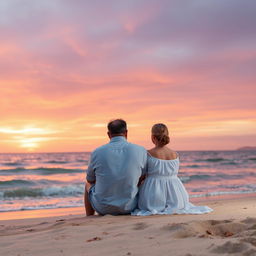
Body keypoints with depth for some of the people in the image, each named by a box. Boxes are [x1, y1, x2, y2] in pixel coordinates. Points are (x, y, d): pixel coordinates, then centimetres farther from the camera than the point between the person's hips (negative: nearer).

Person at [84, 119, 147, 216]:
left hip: (103, 207, -1)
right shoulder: (140, 151, -11)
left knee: (88, 185, 33)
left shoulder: (97, 153, -11)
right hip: (129, 206, 1)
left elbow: (90, 180, 6)